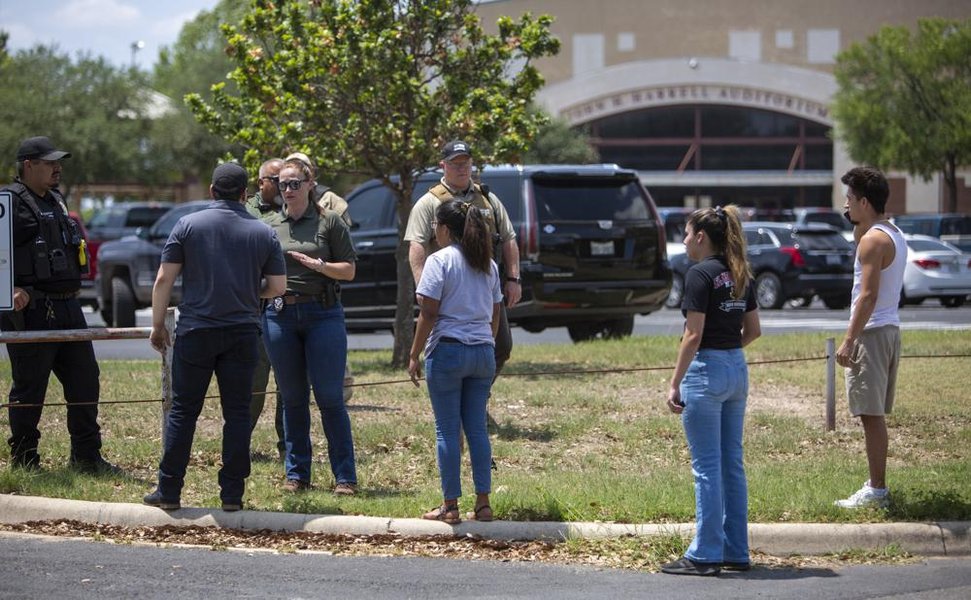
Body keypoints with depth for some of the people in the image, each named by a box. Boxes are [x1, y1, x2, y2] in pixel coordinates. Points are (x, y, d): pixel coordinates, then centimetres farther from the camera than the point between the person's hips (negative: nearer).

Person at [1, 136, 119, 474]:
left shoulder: (55, 201, 19)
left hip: (67, 307, 9)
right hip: (30, 309, -9)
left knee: (84, 379, 9)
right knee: (29, 388, -1)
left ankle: (86, 458, 15)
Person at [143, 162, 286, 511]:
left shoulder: (188, 225, -1)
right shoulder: (263, 234, 4)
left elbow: (164, 280, -3)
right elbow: (277, 286, 5)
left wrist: (157, 325, 5)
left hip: (196, 331, -1)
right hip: (243, 333, 1)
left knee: (183, 411, 4)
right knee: (237, 413, 6)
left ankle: (169, 491, 5)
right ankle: (232, 494, 4)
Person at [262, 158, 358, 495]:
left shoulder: (329, 223, 3)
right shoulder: (271, 227, 13)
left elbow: (349, 270, 1)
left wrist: (319, 265, -15)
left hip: (322, 314, -3)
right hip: (280, 314, 3)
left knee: (330, 398, -5)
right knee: (292, 399, 7)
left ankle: (345, 477, -1)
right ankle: (296, 474, 15)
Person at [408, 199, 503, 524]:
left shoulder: (439, 261, -8)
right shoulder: (488, 265, 12)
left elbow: (429, 314, -11)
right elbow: (495, 314, 14)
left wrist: (414, 355, -6)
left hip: (448, 350, -6)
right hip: (483, 351, 6)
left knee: (447, 430, 0)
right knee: (477, 428, 10)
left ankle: (450, 506, 2)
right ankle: (483, 503, 8)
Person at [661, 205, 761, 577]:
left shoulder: (700, 275, -14)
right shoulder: (740, 275, 10)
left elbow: (693, 336, -17)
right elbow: (753, 330, 15)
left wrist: (675, 384, -14)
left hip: (706, 370, -8)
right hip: (737, 371, 8)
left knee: (708, 467, -4)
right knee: (732, 465, 12)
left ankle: (706, 555, -2)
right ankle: (736, 552, 16)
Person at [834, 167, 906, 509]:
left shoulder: (873, 240, -16)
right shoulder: (894, 235, 14)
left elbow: (868, 294, -22)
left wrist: (849, 340, -22)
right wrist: (858, 226, 17)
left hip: (872, 332, -10)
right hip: (890, 329, 10)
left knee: (870, 414, -7)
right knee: (875, 414, 16)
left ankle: (876, 491, -7)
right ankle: (876, 484, 22)